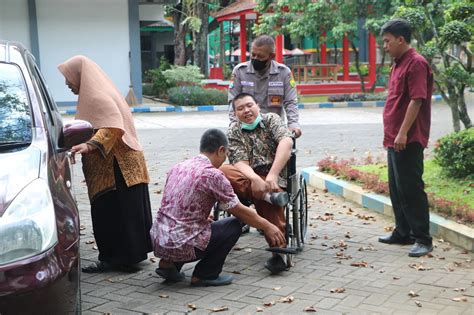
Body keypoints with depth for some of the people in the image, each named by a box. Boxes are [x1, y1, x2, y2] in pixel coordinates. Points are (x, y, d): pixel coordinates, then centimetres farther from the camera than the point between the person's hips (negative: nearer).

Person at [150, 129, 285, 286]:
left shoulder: (177, 167, 10)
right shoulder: (213, 174, -12)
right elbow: (240, 211, -3)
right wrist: (267, 226, 12)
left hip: (157, 240, 8)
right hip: (181, 245, -8)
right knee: (234, 224, 4)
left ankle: (168, 264, 17)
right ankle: (204, 275, 6)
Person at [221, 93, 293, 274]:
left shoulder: (271, 120, 9)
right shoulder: (233, 132, 12)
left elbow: (286, 142, -11)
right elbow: (240, 163, -4)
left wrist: (272, 176, -26)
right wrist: (255, 179, -28)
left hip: (273, 179, -2)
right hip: (246, 179, 2)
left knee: (269, 203, -34)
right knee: (222, 172, -28)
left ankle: (278, 253, -32)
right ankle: (268, 194, -37)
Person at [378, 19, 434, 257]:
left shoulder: (416, 63, -13)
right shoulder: (398, 64, 16)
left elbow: (416, 100, -20)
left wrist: (403, 133, -23)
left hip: (408, 140, -10)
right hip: (395, 139, 10)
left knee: (410, 189, -7)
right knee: (396, 189, 14)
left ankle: (423, 239, 0)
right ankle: (403, 233, 24)